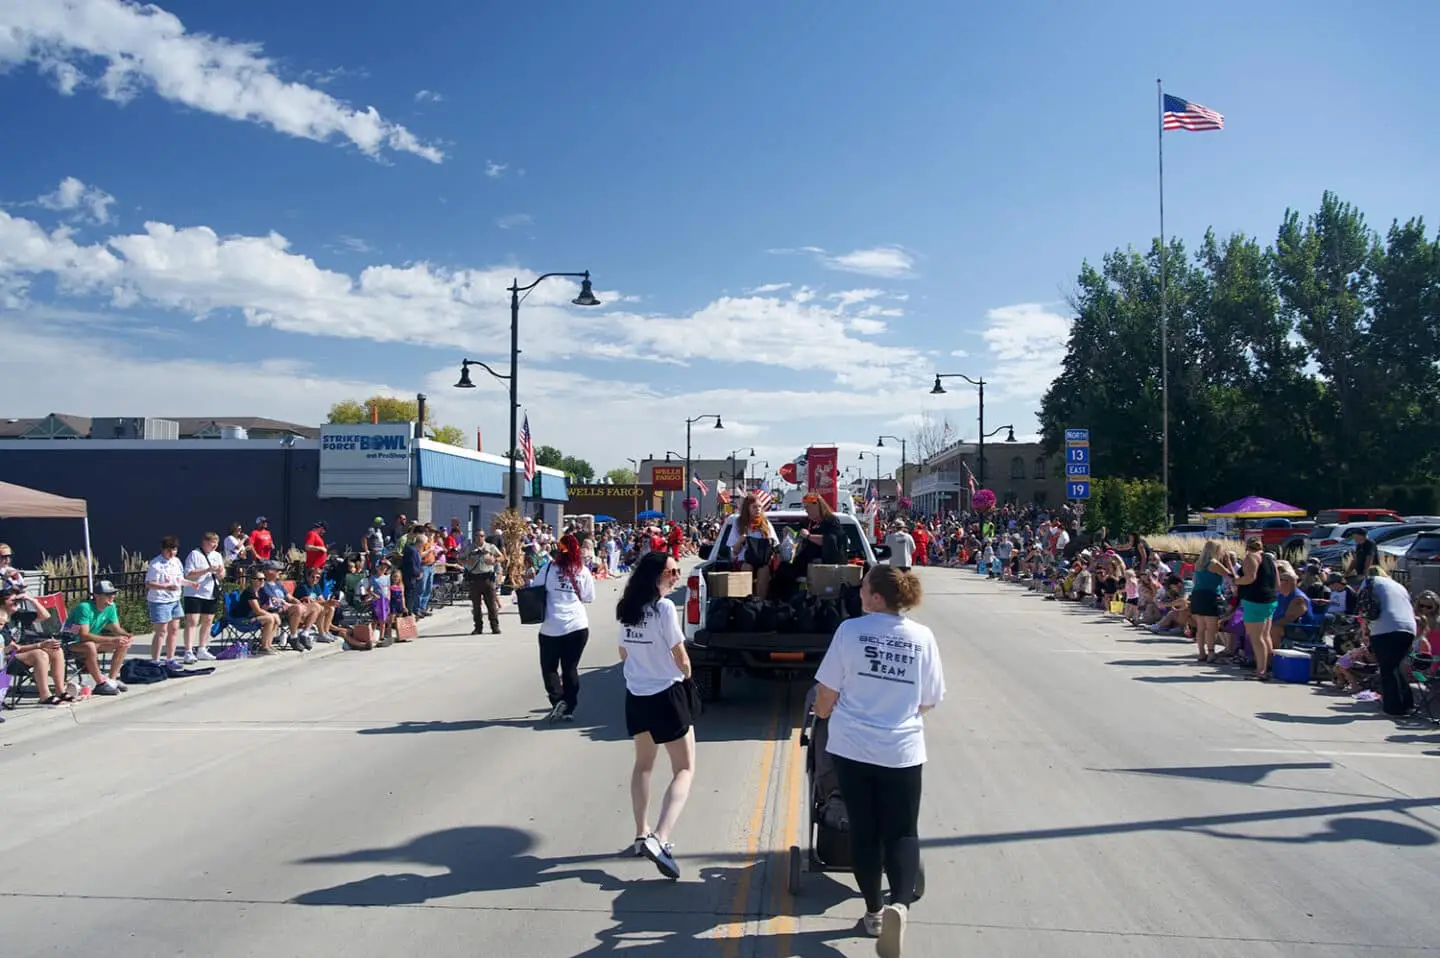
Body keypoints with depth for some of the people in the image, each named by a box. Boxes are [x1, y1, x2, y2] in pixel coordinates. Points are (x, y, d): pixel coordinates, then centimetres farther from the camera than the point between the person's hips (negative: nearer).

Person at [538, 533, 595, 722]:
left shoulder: (549, 569, -5)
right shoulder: (583, 572, -1)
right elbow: (589, 598, 6)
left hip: (551, 627, -2)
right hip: (578, 626, 2)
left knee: (549, 667, 13)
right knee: (571, 668, 12)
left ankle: (557, 700, -5)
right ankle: (569, 708, 15)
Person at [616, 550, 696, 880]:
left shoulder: (627, 608, 4)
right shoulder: (664, 607, -17)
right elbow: (681, 658, -14)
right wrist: (685, 675, 6)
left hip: (636, 695, 7)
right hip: (667, 694, -7)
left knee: (643, 764, 24)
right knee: (684, 770, 0)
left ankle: (642, 833, 30)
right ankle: (660, 839, -16)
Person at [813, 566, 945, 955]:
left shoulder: (850, 630, -8)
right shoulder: (923, 637, -3)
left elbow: (826, 692, -2)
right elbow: (929, 701, 5)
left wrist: (823, 713, 19)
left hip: (852, 746, 0)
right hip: (903, 750, 1)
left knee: (864, 830, 14)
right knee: (902, 832, 11)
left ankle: (874, 911, 24)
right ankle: (900, 903, -12)